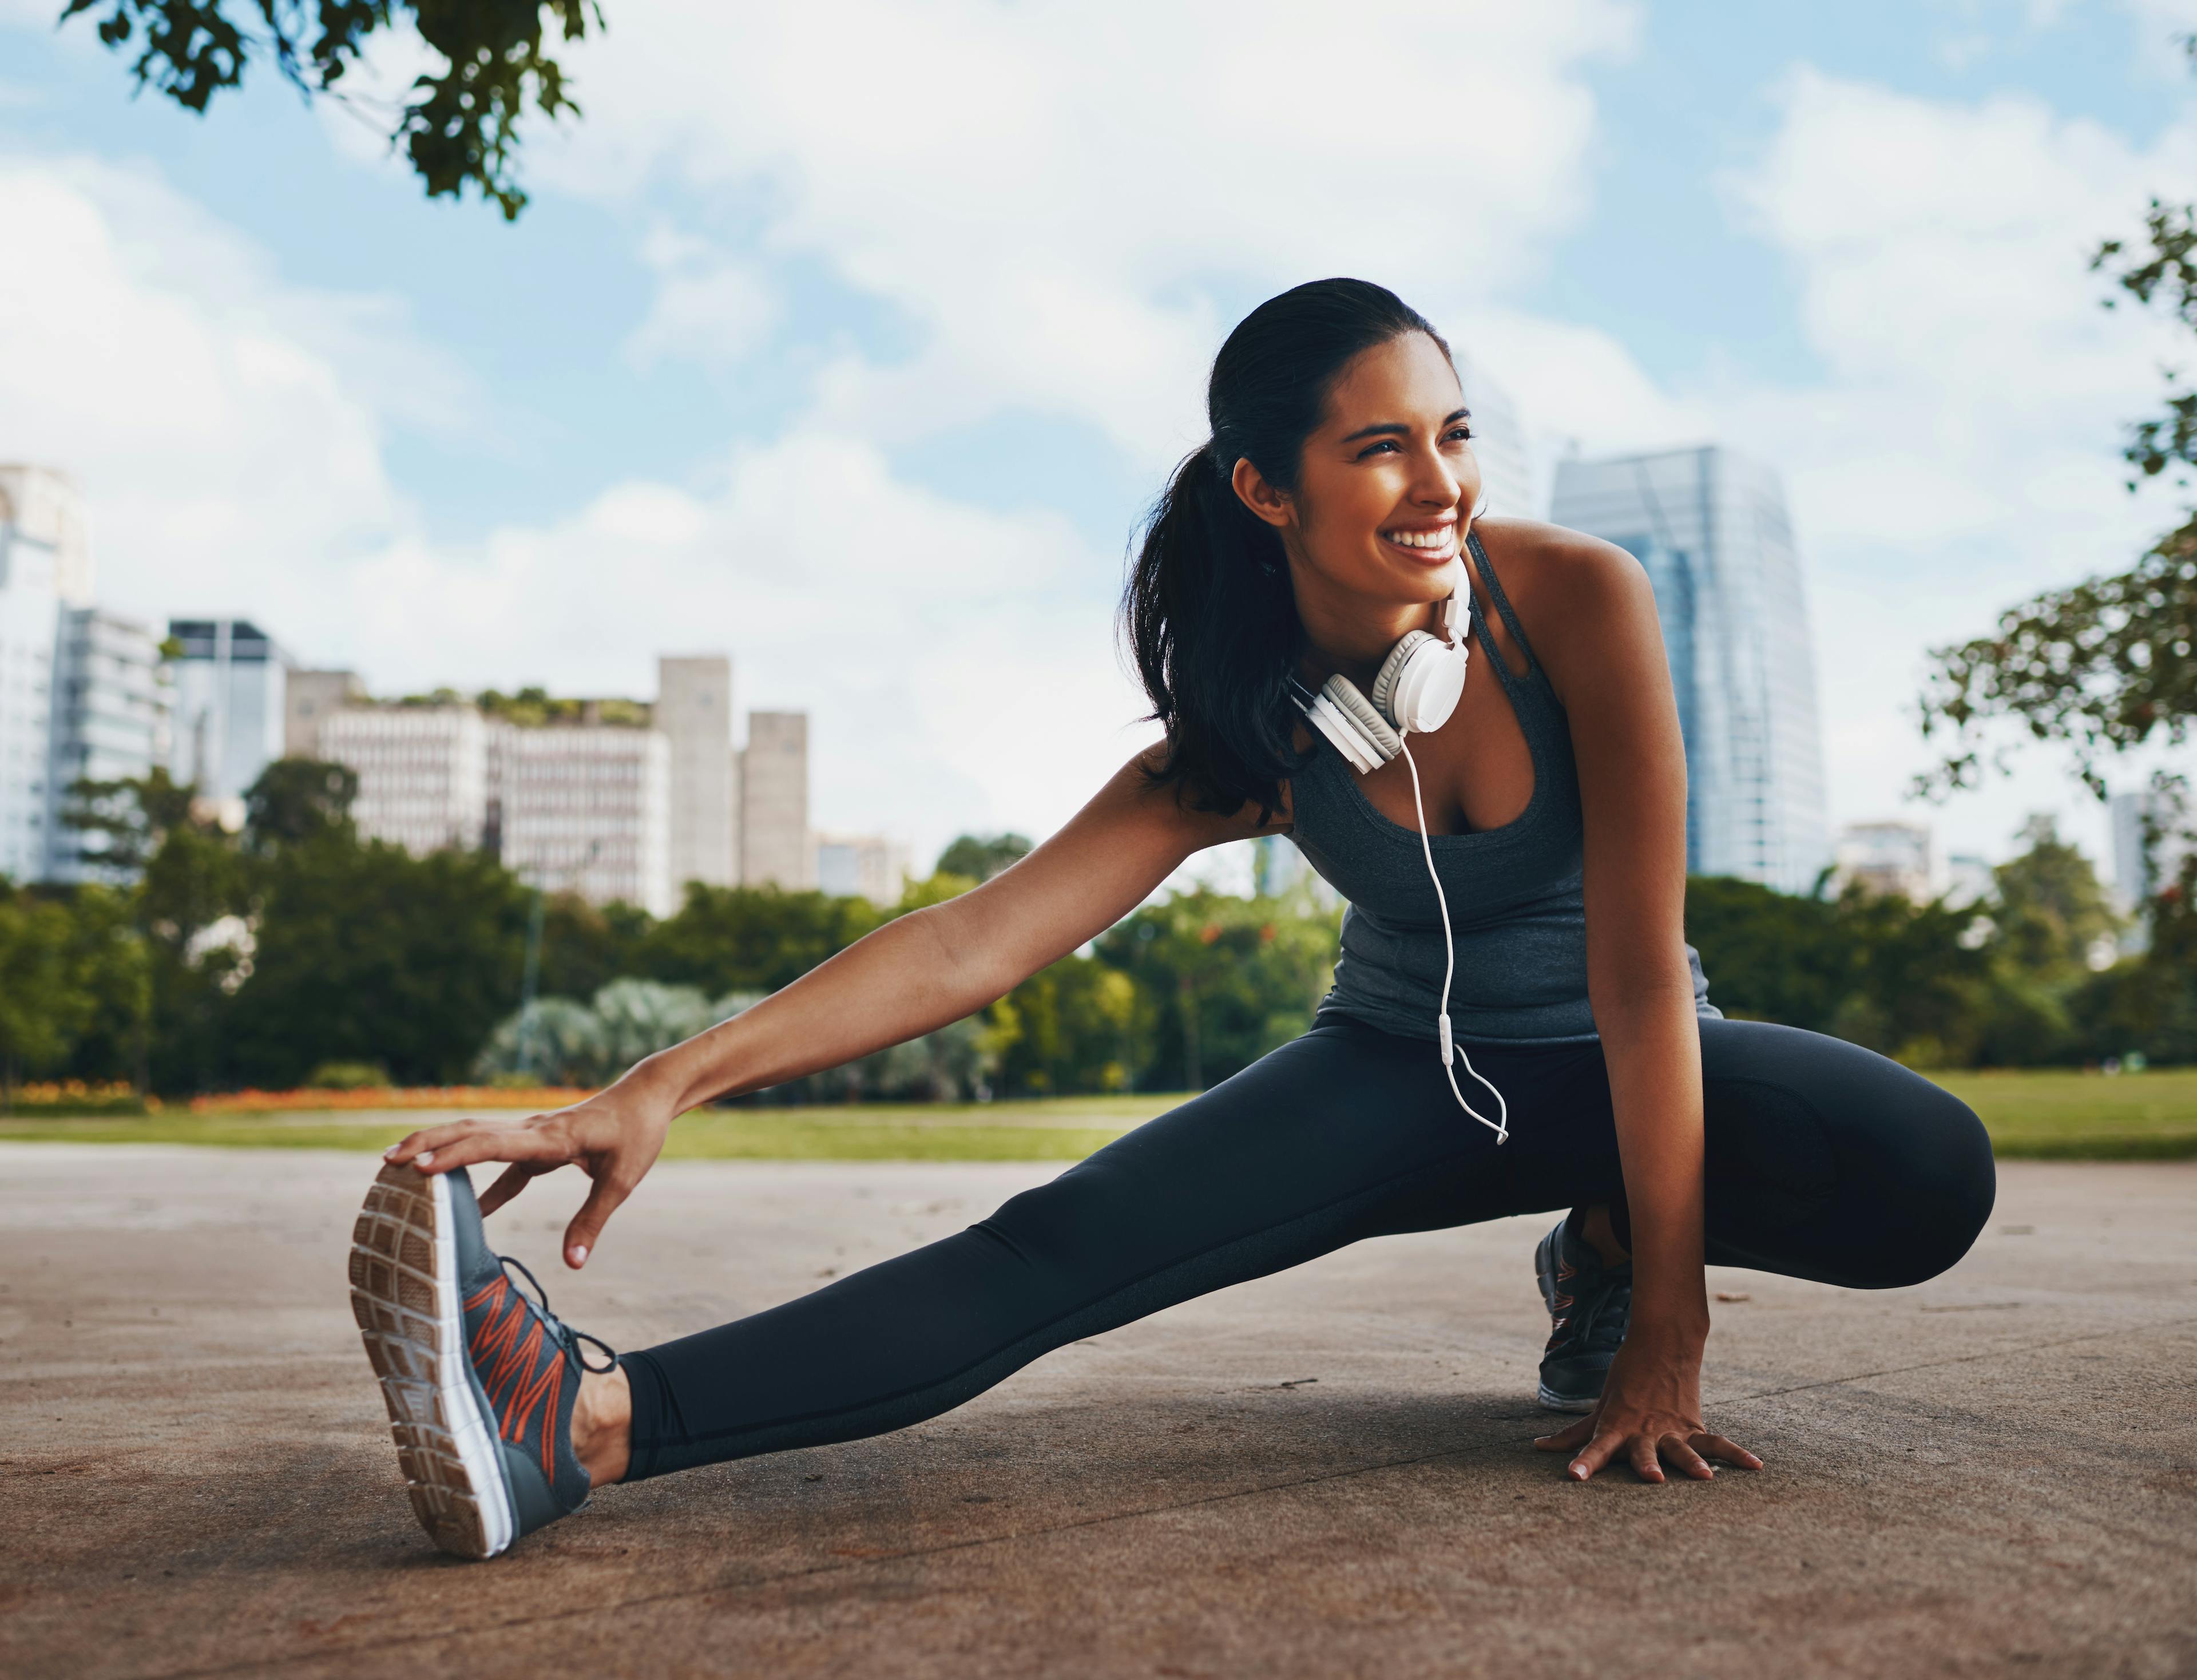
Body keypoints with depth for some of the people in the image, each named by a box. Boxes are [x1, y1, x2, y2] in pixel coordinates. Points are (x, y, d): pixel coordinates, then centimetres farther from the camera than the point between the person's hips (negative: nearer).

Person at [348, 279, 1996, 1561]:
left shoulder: (1578, 598, -25)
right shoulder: (1250, 735, -17)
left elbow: (1641, 962, -24)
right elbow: (980, 936, -24)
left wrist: (1666, 1318, -26)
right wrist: (665, 1086, -35)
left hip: (1619, 1068, 0)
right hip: (1407, 1077, 1)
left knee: (1928, 1184, -32)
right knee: (1066, 1246, -24)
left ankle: (1603, 1256, -4)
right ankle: (592, 1416, -36)